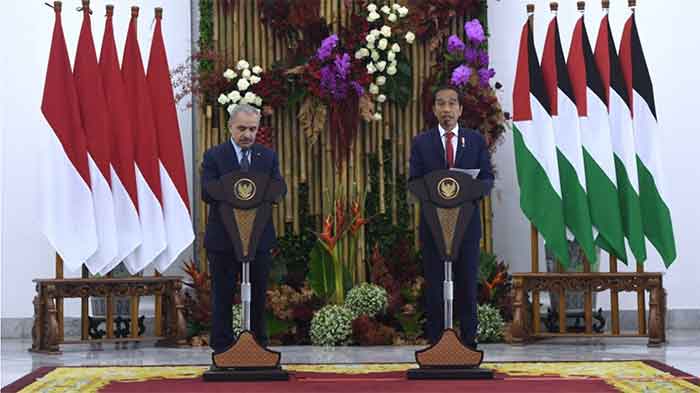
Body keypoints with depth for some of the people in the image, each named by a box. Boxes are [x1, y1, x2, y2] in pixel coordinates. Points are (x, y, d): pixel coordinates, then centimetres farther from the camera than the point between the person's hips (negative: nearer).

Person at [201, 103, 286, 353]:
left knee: (258, 295, 8)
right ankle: (222, 348, 8)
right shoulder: (214, 156, -1)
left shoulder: (268, 157, 9)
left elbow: (280, 190, -2)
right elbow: (207, 193, -13)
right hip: (223, 238, -3)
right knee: (223, 295, 3)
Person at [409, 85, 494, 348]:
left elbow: (488, 178, 6)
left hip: (467, 221, 1)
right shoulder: (421, 142, 7)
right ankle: (435, 342, 5)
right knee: (434, 284, 1)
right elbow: (413, 182, 3)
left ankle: (469, 341, 9)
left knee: (468, 283, 4)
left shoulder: (476, 140, 9)